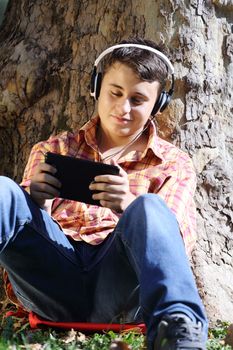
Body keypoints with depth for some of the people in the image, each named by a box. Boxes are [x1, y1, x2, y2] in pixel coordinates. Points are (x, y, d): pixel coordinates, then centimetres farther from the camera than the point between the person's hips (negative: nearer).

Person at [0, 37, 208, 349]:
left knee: (150, 207, -31)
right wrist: (34, 202, -10)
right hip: (53, 282, 2)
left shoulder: (173, 164, 18)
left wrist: (132, 209, -20)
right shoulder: (55, 150, 23)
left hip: (115, 287, -1)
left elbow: (177, 241, 1)